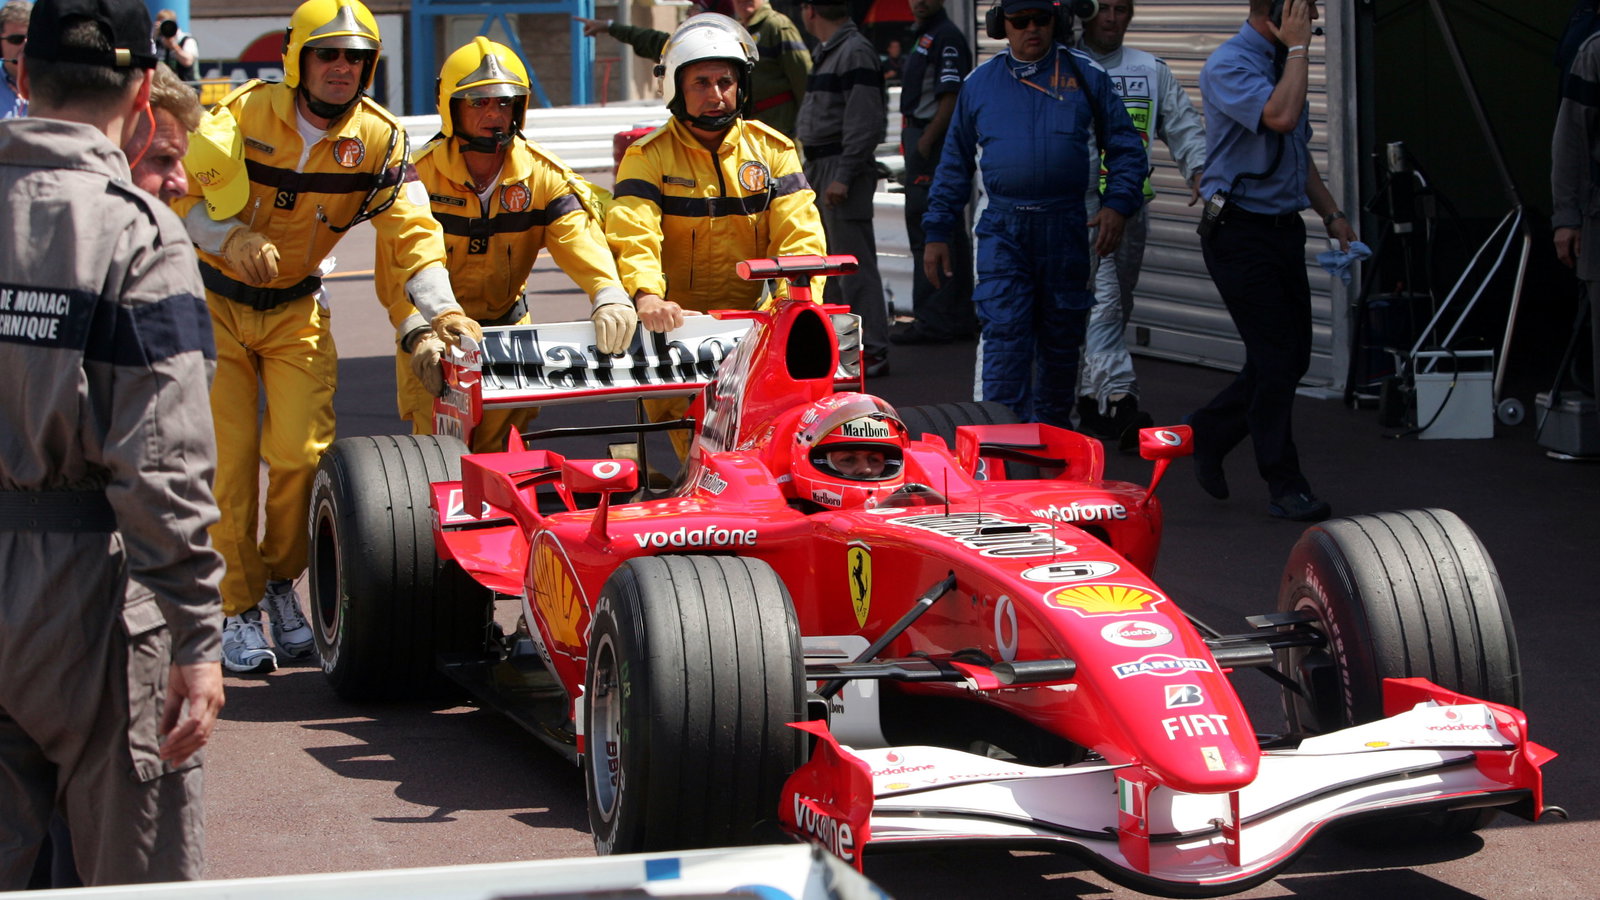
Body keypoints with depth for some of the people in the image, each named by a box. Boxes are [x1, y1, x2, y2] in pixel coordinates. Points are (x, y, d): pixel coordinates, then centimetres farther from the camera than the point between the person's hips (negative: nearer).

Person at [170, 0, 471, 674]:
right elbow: (184, 197, -11)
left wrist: (443, 310, -31)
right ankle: (239, 609, 7)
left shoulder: (379, 138, -10)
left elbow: (409, 231, -16)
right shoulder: (243, 113, -16)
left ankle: (281, 583, 14)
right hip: (217, 306, -2)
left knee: (301, 452, -11)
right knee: (229, 461, -4)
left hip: (297, 311, 2)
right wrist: (231, 238, -31)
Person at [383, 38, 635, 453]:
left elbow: (579, 238, -22)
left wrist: (610, 295, -43)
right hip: (435, 338, -3)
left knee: (503, 451, 4)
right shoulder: (418, 175, -15)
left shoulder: (542, 175, -8)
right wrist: (418, 331, -40)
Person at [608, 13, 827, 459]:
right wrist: (646, 296, -34)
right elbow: (632, 234, -13)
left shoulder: (773, 151, 10)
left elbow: (799, 232, 0)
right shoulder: (649, 157, 2)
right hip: (676, 327, -3)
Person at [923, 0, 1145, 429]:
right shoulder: (980, 84, 9)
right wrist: (937, 233, 11)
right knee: (1005, 335, -12)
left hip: (1066, 230, 1)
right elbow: (954, 164, 14)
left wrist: (1118, 204, -7)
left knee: (1061, 339, 10)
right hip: (1003, 232, -1)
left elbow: (1125, 147, 8)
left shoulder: (1085, 76, 6)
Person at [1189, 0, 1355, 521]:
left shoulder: (1281, 62, 15)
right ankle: (1285, 488, 1)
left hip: (1284, 226, 9)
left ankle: (1208, 434, 26)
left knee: (1292, 356, 9)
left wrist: (1331, 214, 21)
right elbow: (1280, 117, -31)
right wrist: (1297, 48, -21)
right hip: (1240, 230, -9)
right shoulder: (1230, 65, -14)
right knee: (1275, 357, -6)